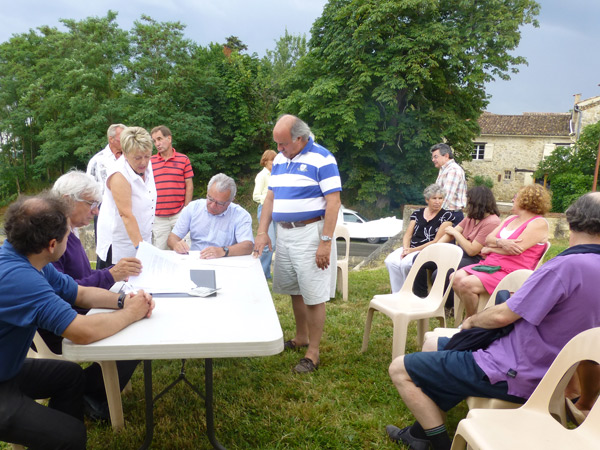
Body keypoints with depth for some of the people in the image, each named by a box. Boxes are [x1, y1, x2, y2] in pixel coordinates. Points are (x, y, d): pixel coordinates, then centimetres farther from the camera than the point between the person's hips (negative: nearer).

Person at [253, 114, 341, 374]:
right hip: (283, 233, 7)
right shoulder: (279, 160, 11)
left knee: (313, 295, 0)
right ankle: (300, 338, 34)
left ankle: (313, 352, 12)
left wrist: (325, 242, -19)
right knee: (294, 290, 17)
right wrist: (262, 232, 5)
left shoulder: (322, 159, -11)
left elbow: (333, 202, -15)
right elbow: (270, 197, 14)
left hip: (310, 233, -7)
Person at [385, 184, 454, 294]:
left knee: (405, 263, -31)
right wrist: (405, 249, -12)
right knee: (390, 261, -23)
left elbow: (437, 242, -7)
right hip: (411, 248, 5)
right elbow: (407, 235, 11)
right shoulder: (417, 213, 14)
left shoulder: (446, 216, 0)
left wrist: (413, 250, -13)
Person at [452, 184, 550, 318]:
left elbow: (517, 248, -18)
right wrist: (501, 242, -13)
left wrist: (490, 249, -4)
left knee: (467, 284, -27)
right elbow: (488, 239, 11)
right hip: (490, 264, 9)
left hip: (509, 271, -8)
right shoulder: (510, 219, 21)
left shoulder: (538, 224, -5)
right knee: (456, 277, -14)